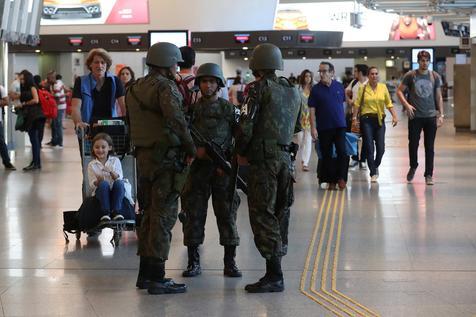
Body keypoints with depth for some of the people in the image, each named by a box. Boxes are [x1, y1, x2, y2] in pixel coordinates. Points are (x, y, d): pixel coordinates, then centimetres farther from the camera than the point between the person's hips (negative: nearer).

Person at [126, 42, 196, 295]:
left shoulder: (135, 88, 12)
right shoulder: (165, 87, -14)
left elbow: (131, 122, 15)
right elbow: (175, 116, -29)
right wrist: (190, 147, -19)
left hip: (144, 157, 8)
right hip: (166, 158, -8)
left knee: (150, 214, 16)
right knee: (164, 217, -4)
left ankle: (145, 273, 23)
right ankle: (157, 278, -2)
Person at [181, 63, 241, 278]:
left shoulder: (228, 108, 4)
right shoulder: (191, 108, 7)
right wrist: (195, 150, -14)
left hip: (223, 167, -1)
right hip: (197, 167, 1)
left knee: (226, 214, 0)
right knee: (194, 214, 1)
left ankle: (230, 263, 6)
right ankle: (193, 262, 9)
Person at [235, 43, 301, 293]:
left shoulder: (260, 88, -7)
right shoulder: (293, 92, 14)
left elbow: (246, 124, -12)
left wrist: (241, 152, 1)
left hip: (263, 157, -7)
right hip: (285, 156, 7)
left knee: (262, 213, -6)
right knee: (280, 212, 15)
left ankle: (274, 276, -9)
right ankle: (275, 269, 20)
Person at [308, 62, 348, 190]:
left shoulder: (339, 86, 3)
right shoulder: (316, 89, -3)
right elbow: (312, 110, -5)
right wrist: (313, 128, -11)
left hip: (339, 126, 1)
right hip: (324, 127, -1)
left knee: (342, 152, -10)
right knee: (327, 155, 5)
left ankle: (341, 177, 1)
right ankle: (331, 181, 13)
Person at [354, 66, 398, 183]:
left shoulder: (383, 87, 6)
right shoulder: (363, 88, 0)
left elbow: (389, 104, 8)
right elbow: (357, 104, 0)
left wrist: (394, 115, -4)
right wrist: (354, 116, -12)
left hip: (380, 120, 2)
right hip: (367, 120, -2)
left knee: (381, 148, -1)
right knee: (369, 147, -4)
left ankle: (376, 166, 28)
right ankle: (373, 173, 4)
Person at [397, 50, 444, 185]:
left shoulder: (435, 76, 5)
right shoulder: (410, 75, 0)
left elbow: (438, 97, 10)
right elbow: (399, 91, 4)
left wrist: (441, 114, 5)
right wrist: (406, 105, -10)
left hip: (431, 116, 1)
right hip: (415, 116, -1)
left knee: (430, 147, 2)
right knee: (413, 144, 3)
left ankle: (429, 175, 9)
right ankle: (413, 167, 29)